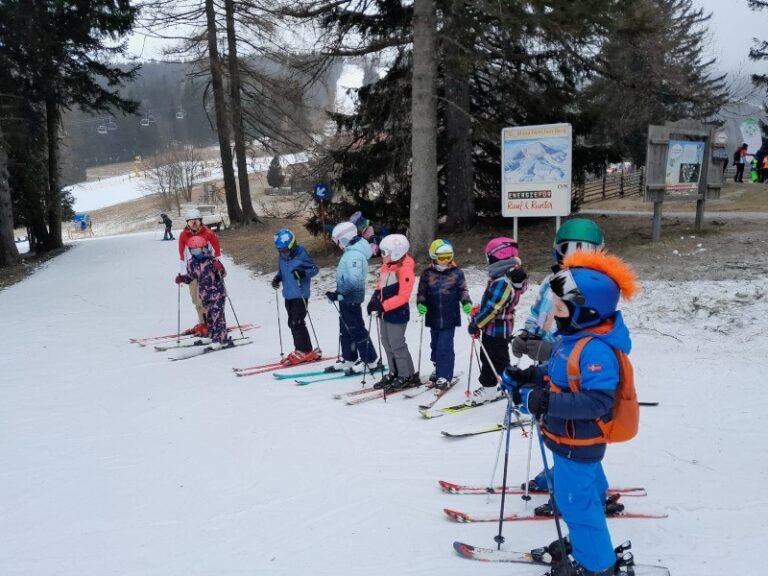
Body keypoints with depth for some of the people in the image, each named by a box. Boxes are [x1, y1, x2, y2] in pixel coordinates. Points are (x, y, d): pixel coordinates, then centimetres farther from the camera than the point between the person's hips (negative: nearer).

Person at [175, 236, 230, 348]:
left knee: (217, 314, -10)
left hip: (217, 292, -5)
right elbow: (190, 277, 16)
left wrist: (219, 268, -28)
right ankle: (213, 336, 22)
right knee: (208, 316, 10)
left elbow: (223, 274, -8)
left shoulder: (213, 261, -12)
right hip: (204, 294, 5)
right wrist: (181, 279, -1)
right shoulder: (191, 263, 3)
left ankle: (221, 338, -8)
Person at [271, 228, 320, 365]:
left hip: (300, 294, -8)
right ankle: (302, 350, 20)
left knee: (297, 322, -9)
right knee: (292, 323, 10)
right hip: (288, 295, 8)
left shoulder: (301, 254, -14)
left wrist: (303, 273, -27)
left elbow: (314, 269, -9)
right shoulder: (281, 256, 7)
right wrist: (277, 278, 0)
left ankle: (304, 351, 1)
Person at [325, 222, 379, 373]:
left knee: (356, 330, -2)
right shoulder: (351, 251, 11)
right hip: (346, 298, 10)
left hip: (351, 299, -10)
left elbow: (353, 280, -31)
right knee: (345, 330, 17)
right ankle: (349, 359, 28)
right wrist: (338, 293, 16)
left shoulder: (354, 255, -22)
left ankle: (370, 362, 8)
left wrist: (338, 294, -27)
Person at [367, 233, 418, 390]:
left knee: (397, 345, -1)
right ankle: (394, 373, 29)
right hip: (385, 312, 9)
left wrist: (383, 305, -27)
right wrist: (374, 299, -1)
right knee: (387, 343, 16)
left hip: (397, 313, -9)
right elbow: (380, 285, 16)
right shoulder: (386, 266, 5)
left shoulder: (404, 270, -21)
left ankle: (408, 376, 13)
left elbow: (403, 296, -24)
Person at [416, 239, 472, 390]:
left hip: (450, 317, -3)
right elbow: (421, 292, 5)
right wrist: (421, 304, -12)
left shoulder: (456, 273, -3)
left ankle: (444, 376, 0)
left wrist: (466, 303, -11)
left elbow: (462, 291, 5)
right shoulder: (427, 274, -1)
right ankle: (438, 368, 37)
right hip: (433, 317, 3)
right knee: (435, 345, 17)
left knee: (445, 347, -7)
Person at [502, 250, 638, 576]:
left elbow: (597, 401, -35)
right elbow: (557, 373, 15)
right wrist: (526, 377, 3)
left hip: (577, 441, -10)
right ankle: (585, 543, 46)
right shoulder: (574, 337, 1)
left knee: (575, 501, 4)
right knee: (584, 487, 25)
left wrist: (547, 402, -38)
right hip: (577, 438, 10)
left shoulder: (597, 350, -30)